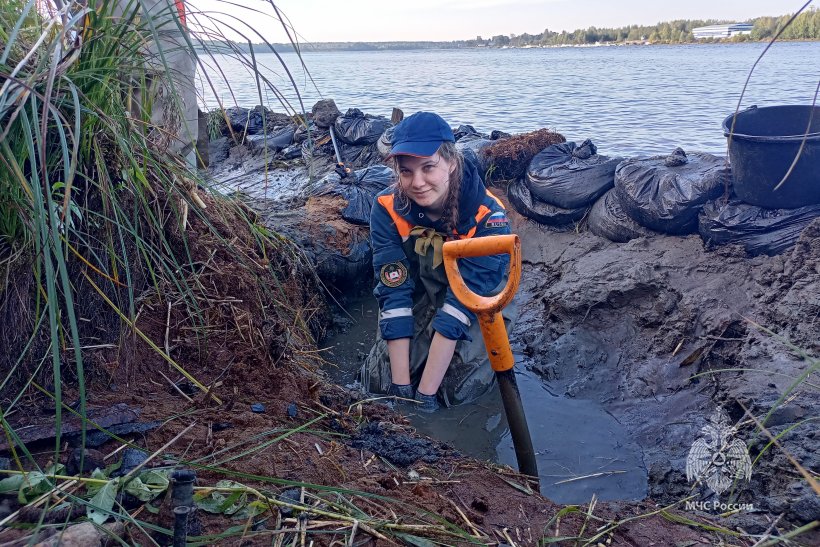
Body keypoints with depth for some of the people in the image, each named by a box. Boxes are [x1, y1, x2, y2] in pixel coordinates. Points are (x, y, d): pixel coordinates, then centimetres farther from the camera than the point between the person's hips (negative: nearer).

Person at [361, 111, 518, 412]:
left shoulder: (487, 216, -30)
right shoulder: (387, 209, -21)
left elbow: (463, 301, -32)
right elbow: (394, 295, -24)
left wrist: (425, 394, -32)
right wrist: (401, 387, -28)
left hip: (478, 301, -2)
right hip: (420, 295, 3)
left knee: (459, 387, -22)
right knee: (378, 381, -12)